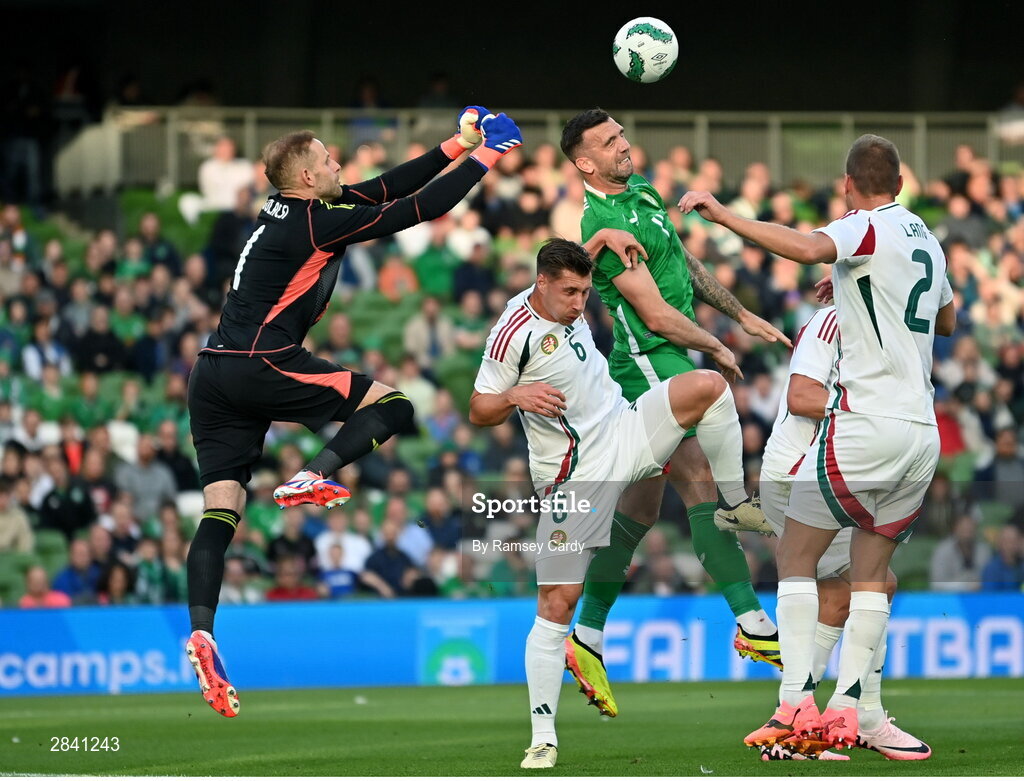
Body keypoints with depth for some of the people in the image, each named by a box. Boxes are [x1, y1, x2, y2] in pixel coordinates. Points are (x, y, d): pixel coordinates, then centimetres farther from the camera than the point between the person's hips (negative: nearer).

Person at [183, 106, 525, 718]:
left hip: (214, 376, 9)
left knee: (220, 512, 0)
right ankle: (315, 478, -17)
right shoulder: (316, 222, -8)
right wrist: (481, 161, 5)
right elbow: (420, 208, -7)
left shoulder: (288, 210, 16)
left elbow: (387, 189, 22)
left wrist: (453, 148, 24)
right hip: (261, 368, -9)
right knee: (393, 405, -1)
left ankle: (202, 631, -14)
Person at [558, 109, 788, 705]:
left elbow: (685, 263, 25)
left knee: (642, 502, 12)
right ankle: (752, 624, -17)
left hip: (669, 362, 10)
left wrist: (742, 314, 24)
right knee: (701, 482, -14)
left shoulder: (643, 190, 13)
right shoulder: (603, 224, -17)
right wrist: (717, 348, -6)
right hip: (650, 361, -10)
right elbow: (656, 314, -18)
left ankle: (588, 634, 19)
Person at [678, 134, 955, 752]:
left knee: (796, 556, 2)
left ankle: (797, 704, -8)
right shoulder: (927, 240, 17)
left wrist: (724, 215, -26)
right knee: (872, 571, 11)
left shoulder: (868, 228, -7)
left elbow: (808, 248, -30)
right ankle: (847, 710, 4)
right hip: (923, 431, 7)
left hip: (866, 423, -7)